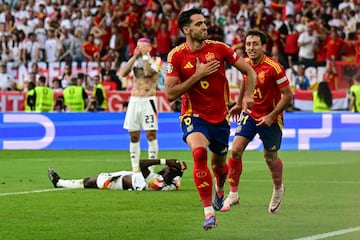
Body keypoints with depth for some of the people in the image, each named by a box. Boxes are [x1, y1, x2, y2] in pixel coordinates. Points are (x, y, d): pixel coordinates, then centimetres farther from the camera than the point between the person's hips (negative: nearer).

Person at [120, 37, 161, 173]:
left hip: (148, 101, -5)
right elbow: (123, 73, -6)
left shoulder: (154, 63, -2)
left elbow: (148, 72, -24)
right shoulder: (135, 62, 11)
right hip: (134, 101, 5)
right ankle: (135, 169, 11)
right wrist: (135, 57, -8)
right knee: (134, 136, 5)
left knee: (151, 135, -8)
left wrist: (145, 55, -14)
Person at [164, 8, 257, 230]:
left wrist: (247, 95, -15)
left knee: (219, 164, 15)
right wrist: (198, 75, -19)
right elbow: (170, 94, -13)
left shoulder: (218, 48, -6)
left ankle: (220, 189, 54)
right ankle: (209, 212, -26)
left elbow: (250, 71, 2)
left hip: (220, 117, 3)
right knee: (199, 152, -30)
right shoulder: (176, 56, -10)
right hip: (194, 116, -3)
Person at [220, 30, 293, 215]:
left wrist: (271, 116, -20)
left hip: (270, 118, -4)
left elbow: (288, 95, -16)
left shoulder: (273, 67, -20)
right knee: (235, 150, -13)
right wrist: (240, 106, 12)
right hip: (250, 115, 4)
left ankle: (278, 189, 40)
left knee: (270, 158, 9)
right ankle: (233, 194, -2)